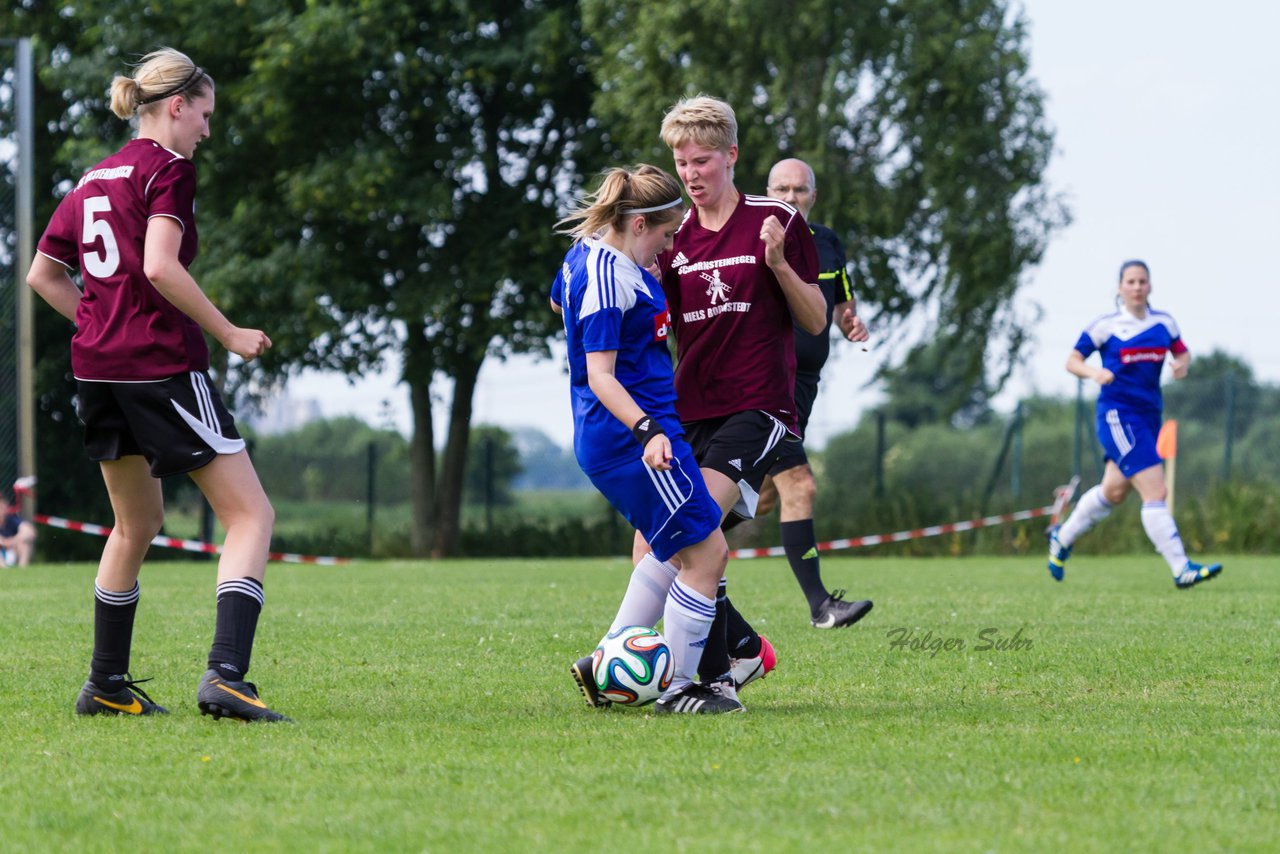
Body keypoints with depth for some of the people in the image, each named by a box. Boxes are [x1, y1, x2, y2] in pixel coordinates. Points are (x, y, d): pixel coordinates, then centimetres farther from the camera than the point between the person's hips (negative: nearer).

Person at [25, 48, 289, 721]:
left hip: (96, 369, 8)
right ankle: (225, 675, -22)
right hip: (163, 365, -8)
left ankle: (106, 684, 25)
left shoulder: (91, 180, 17)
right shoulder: (168, 168, -7)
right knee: (251, 514, -6)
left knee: (137, 523, 23)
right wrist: (229, 333, -11)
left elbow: (42, 274, 20)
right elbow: (160, 267, -19)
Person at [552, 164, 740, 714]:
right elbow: (600, 376, -25)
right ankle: (677, 690, 2)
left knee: (674, 547, 23)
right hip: (629, 436, -11)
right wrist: (647, 432, -35)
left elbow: (558, 301, 33)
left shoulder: (587, 253, 10)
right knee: (707, 551, -6)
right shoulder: (608, 276, -21)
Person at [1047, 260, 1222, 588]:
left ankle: (1062, 538, 42)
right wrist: (1094, 372, -22)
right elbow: (1072, 360, -1)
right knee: (1155, 491, -16)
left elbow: (1182, 352, 20)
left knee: (1114, 491, 19)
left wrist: (1182, 363, -4)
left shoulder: (1164, 323, 7)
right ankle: (1182, 570, -18)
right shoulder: (1105, 326, -6)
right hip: (1117, 416, -7)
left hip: (1148, 415, 7)